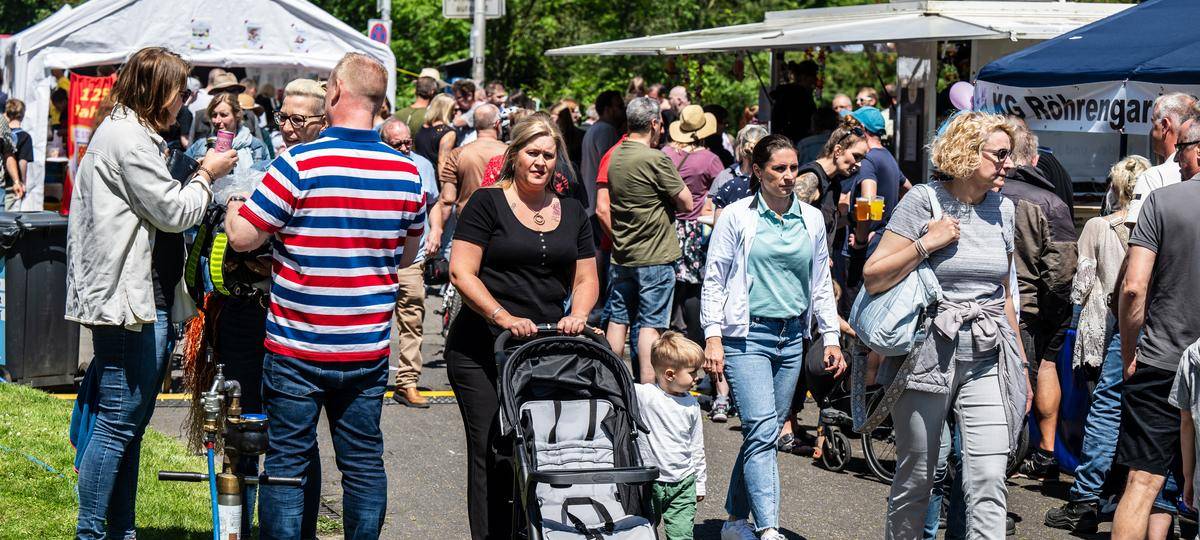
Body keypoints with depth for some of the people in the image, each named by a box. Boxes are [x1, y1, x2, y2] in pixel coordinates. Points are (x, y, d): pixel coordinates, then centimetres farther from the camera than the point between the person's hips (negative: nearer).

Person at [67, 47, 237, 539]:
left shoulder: (126, 132, 19)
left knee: (129, 425, 14)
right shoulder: (127, 138, -15)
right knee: (117, 424, -8)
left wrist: (195, 178, 12)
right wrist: (206, 176, 0)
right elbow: (173, 212, -13)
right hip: (122, 299, -11)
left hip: (139, 298, 11)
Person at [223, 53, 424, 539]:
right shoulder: (407, 173, -1)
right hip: (369, 349, 4)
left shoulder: (299, 164, -16)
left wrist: (232, 203, 8)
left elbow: (243, 238, -12)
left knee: (288, 461, 5)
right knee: (363, 461, 12)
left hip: (297, 348, -4)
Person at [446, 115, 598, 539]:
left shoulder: (572, 213, 15)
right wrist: (504, 317, -19)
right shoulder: (487, 203, -1)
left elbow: (585, 279, 17)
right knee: (492, 452, -6)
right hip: (481, 352, -4)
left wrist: (577, 315, -5)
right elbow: (462, 271, -8)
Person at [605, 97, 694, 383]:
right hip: (655, 257, -6)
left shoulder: (615, 156, 6)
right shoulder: (656, 160, -16)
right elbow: (686, 203, -12)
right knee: (650, 324, -3)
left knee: (618, 321, 13)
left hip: (621, 255, 6)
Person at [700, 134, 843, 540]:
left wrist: (831, 337, 14)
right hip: (747, 336, -5)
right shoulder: (736, 217, -2)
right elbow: (714, 279, 0)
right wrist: (713, 336, -7)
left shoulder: (811, 220, 10)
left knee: (763, 433, 8)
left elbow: (821, 283, 18)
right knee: (762, 430, -16)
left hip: (791, 338, 5)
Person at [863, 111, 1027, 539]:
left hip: (988, 359, 4)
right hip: (928, 355, -3)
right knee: (916, 478, 7)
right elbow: (873, 279, -9)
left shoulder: (1002, 208, 11)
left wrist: (1020, 361, 21)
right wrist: (927, 243, -16)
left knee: (989, 480, -9)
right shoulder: (923, 203, -5)